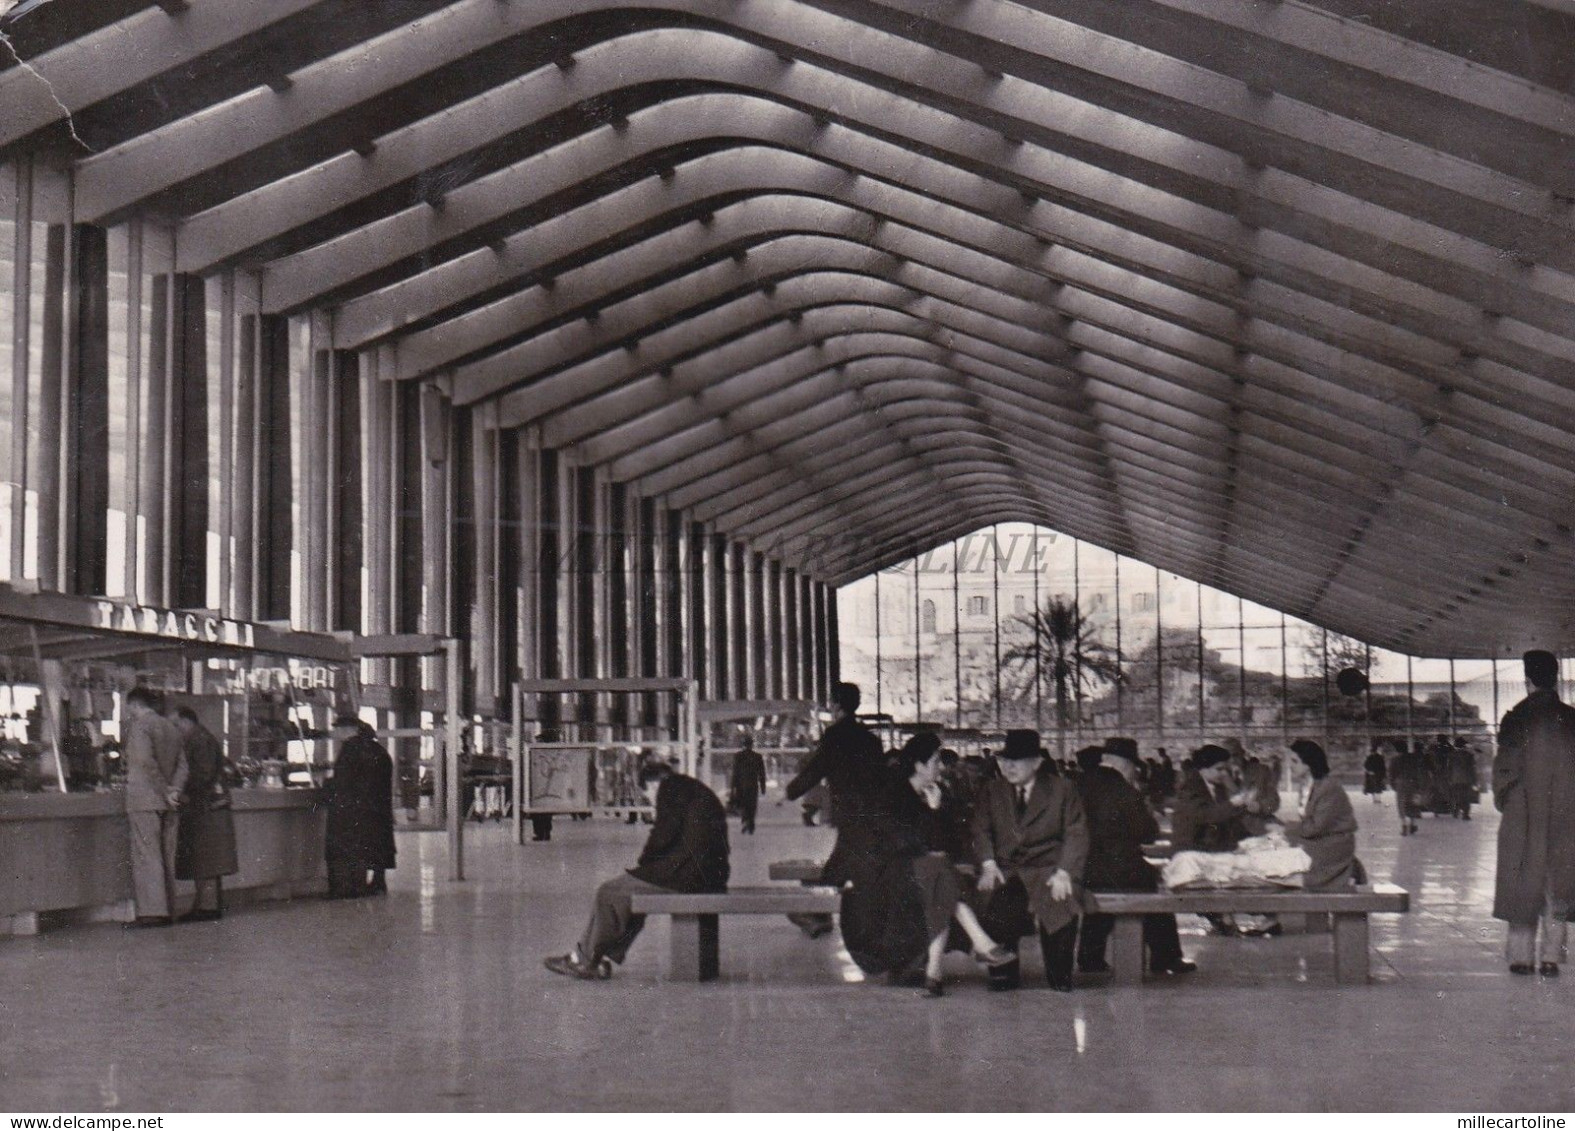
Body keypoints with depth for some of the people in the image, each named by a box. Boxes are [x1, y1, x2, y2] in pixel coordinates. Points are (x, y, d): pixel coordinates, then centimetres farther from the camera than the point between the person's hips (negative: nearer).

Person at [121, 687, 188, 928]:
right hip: (166, 804, 7)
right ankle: (168, 910, 9)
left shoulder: (138, 725, -5)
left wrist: (165, 791, -14)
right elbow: (182, 765, 11)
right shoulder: (171, 728, 17)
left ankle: (152, 910, -14)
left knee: (146, 855, -8)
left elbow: (145, 761, -18)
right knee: (166, 857, 9)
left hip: (143, 800, -7)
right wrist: (175, 790, -1)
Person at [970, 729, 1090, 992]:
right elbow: (980, 830, 6)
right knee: (995, 905, -32)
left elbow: (1076, 834, 1)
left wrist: (1063, 872, -14)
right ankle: (1003, 975, -15)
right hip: (1005, 871, 1)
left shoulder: (1062, 790, 8)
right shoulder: (991, 791, 16)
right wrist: (989, 865, -12)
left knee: (1060, 904, -32)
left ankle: (1059, 978, -11)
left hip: (1049, 870, -1)